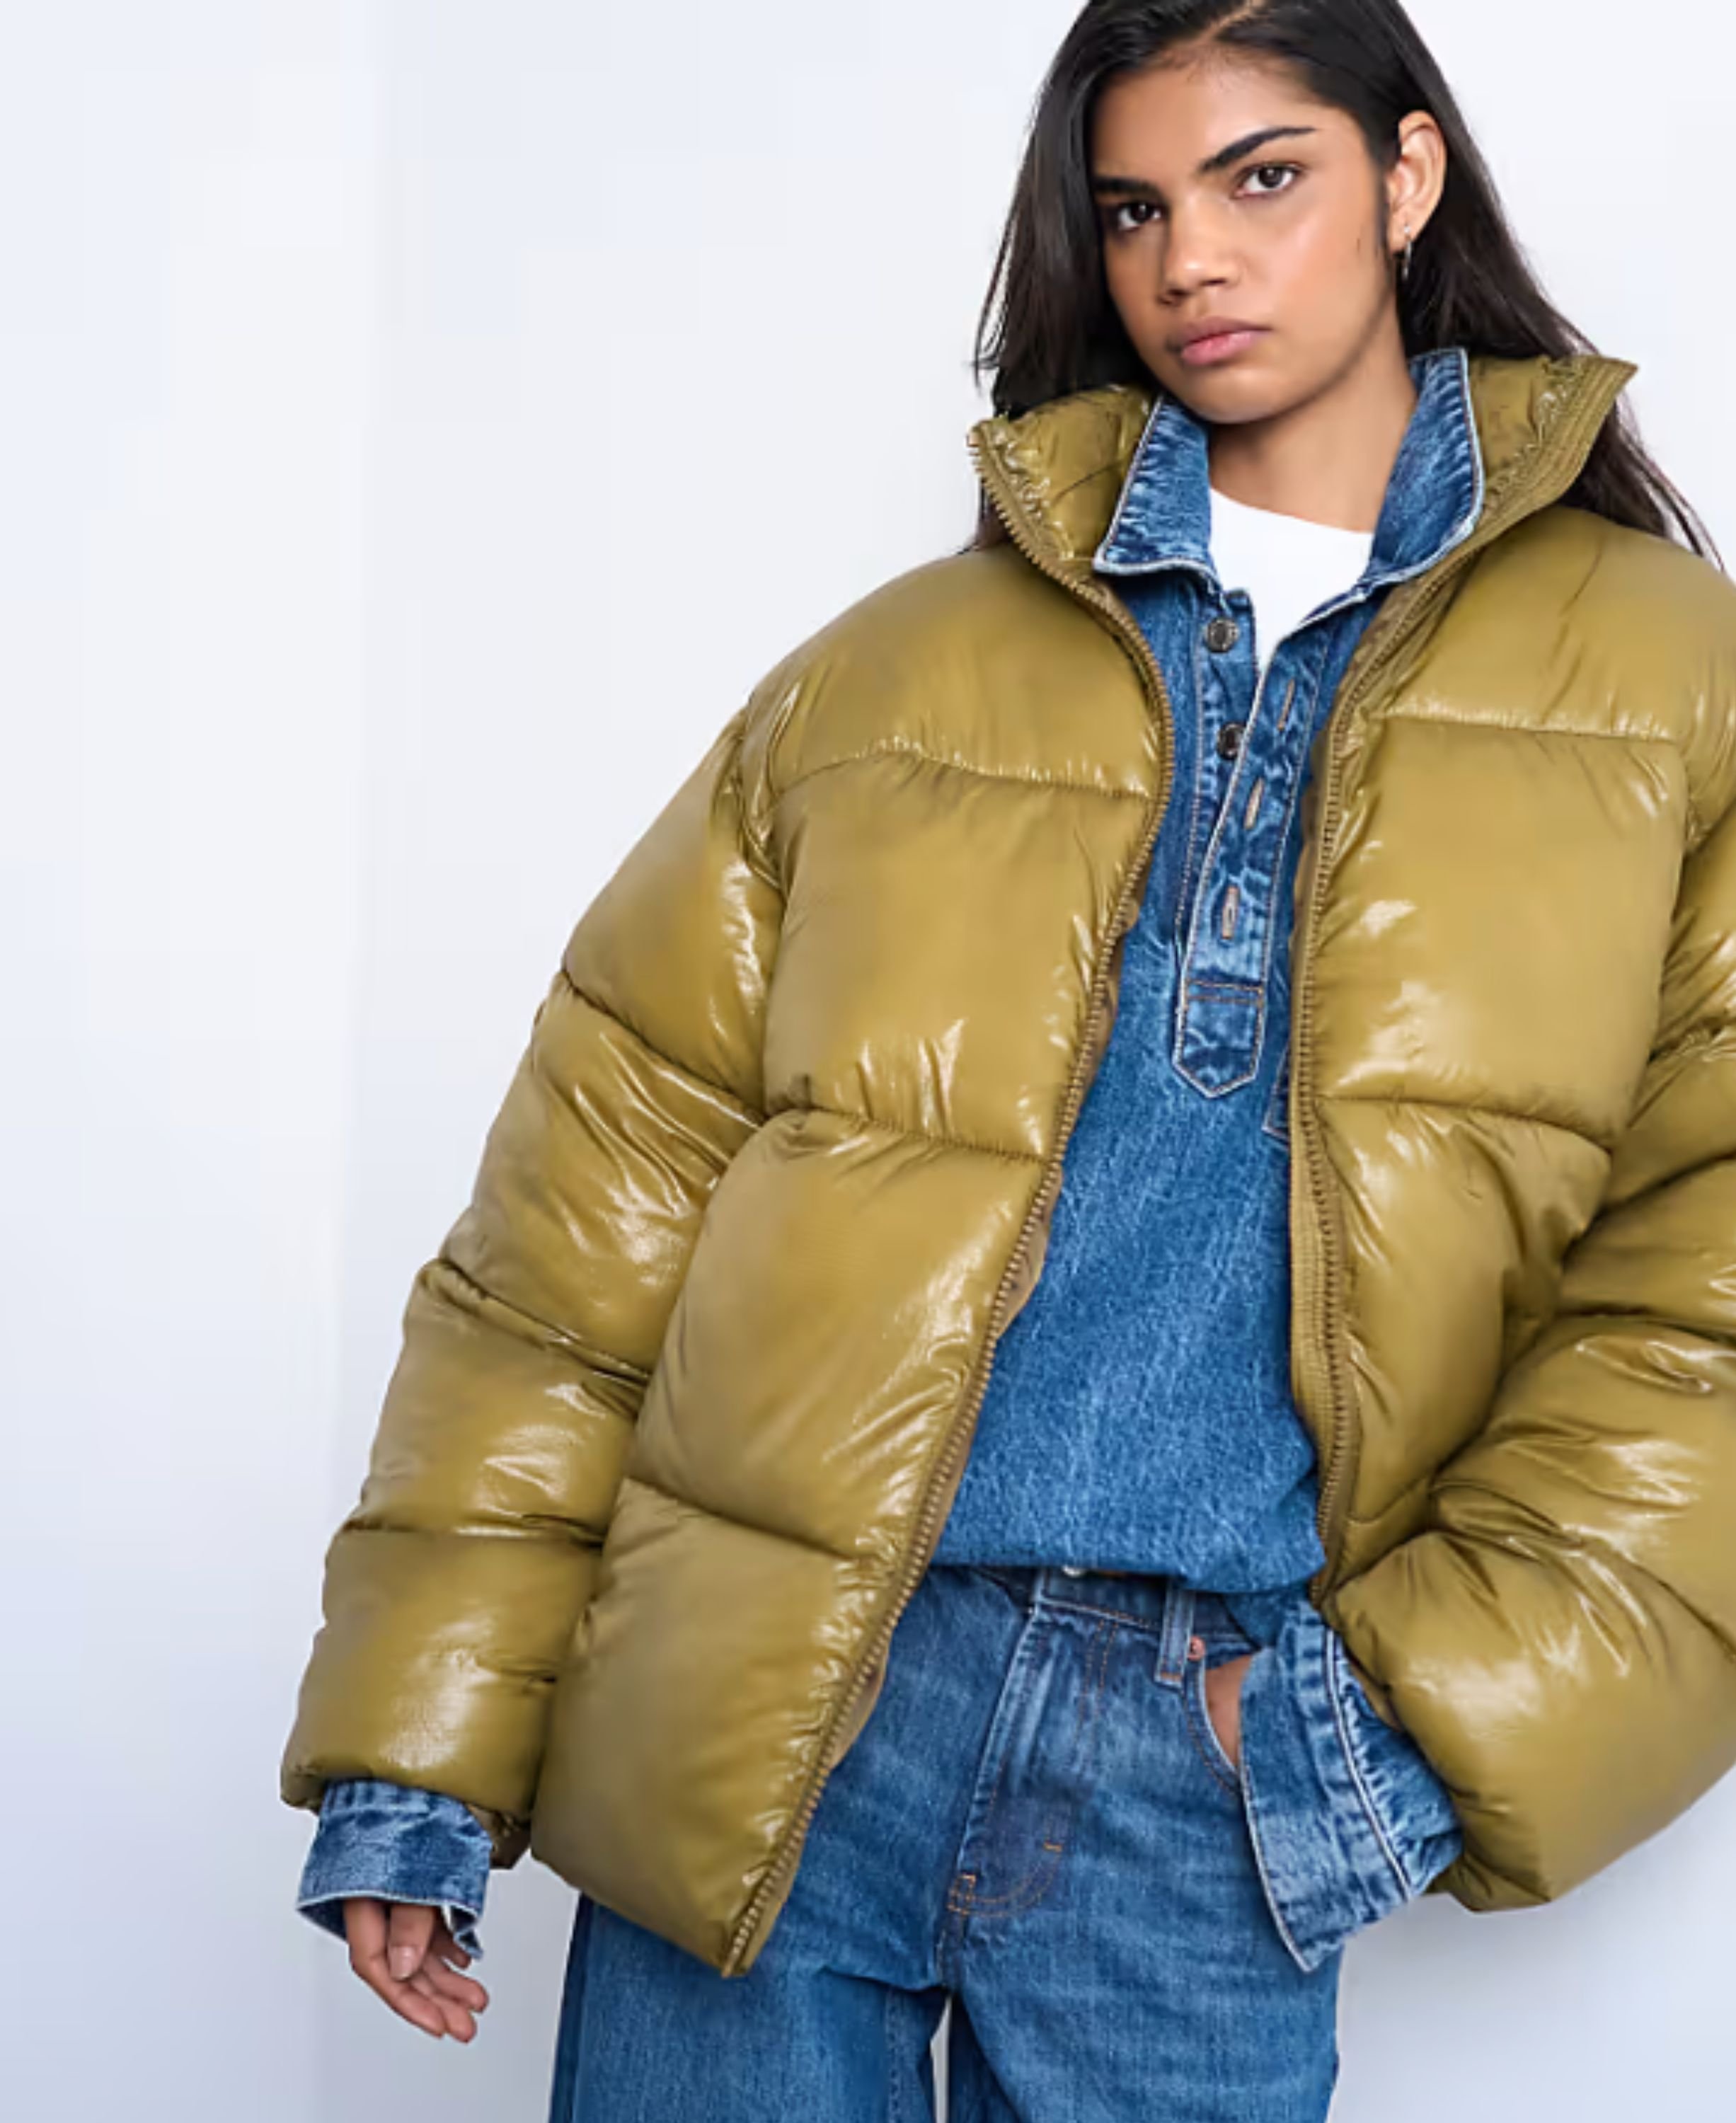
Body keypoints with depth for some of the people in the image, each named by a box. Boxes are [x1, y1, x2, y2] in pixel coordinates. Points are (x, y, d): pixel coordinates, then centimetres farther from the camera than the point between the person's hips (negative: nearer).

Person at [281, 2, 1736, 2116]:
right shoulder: (896, 669, 9)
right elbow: (601, 1195, 6)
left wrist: (1437, 1697, -13)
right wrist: (422, 1747, 2)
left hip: (1217, 1773, -1)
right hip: (764, 1727, 1)